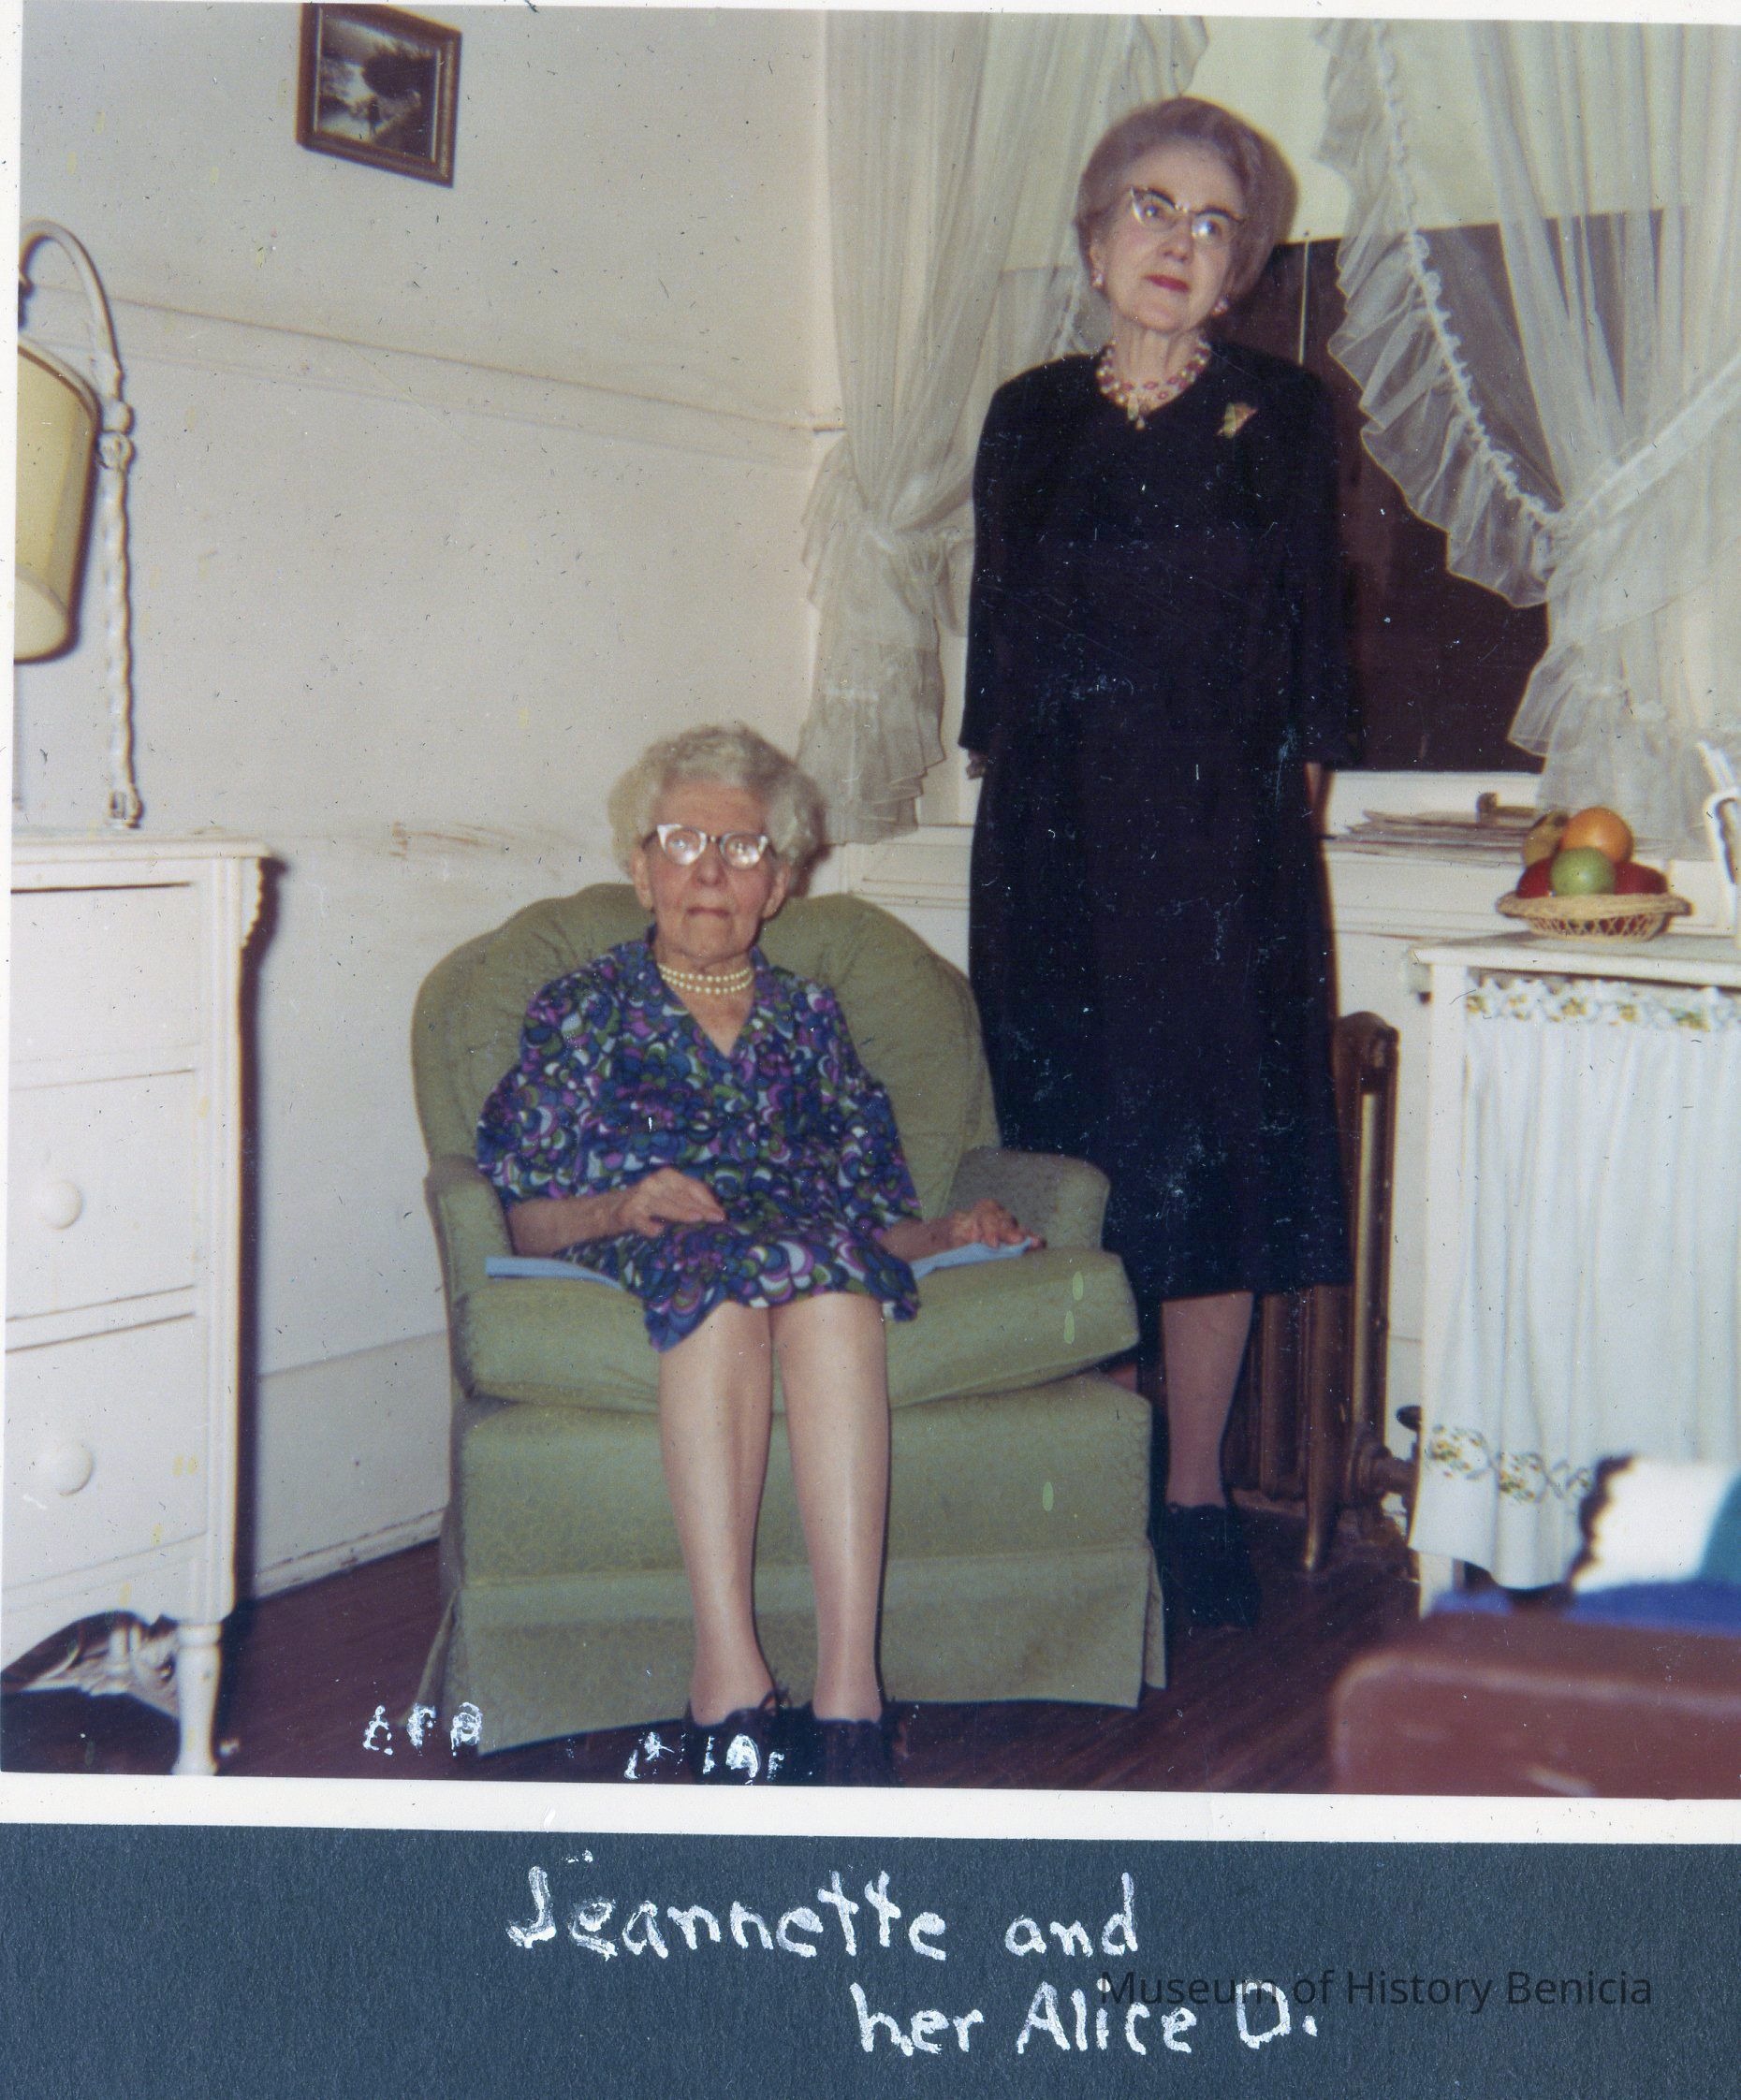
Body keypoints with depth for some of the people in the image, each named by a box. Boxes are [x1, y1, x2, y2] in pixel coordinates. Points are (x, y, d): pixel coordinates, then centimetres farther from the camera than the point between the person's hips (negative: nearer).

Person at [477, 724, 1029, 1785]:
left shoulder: (808, 1017, 26)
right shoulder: (582, 1010, 19)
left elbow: (874, 1215, 19)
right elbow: (522, 1222, 9)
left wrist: (950, 1232, -2)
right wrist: (620, 1208, -11)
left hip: (824, 1270, 2)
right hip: (641, 1266, -1)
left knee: (831, 1264, -36)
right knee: (723, 1266, -37)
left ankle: (849, 1688, -46)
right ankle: (730, 1678, -45)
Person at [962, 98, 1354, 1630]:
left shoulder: (1282, 414, 6)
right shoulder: (1029, 417, 12)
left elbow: (1311, 629, 5)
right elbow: (994, 626, 15)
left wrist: (1295, 770, -3)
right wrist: (997, 761, 8)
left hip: (1221, 832, -2)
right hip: (1050, 835, 2)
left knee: (1209, 1143, -1)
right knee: (1061, 1133, 3)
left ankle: (1194, 1493, 8)